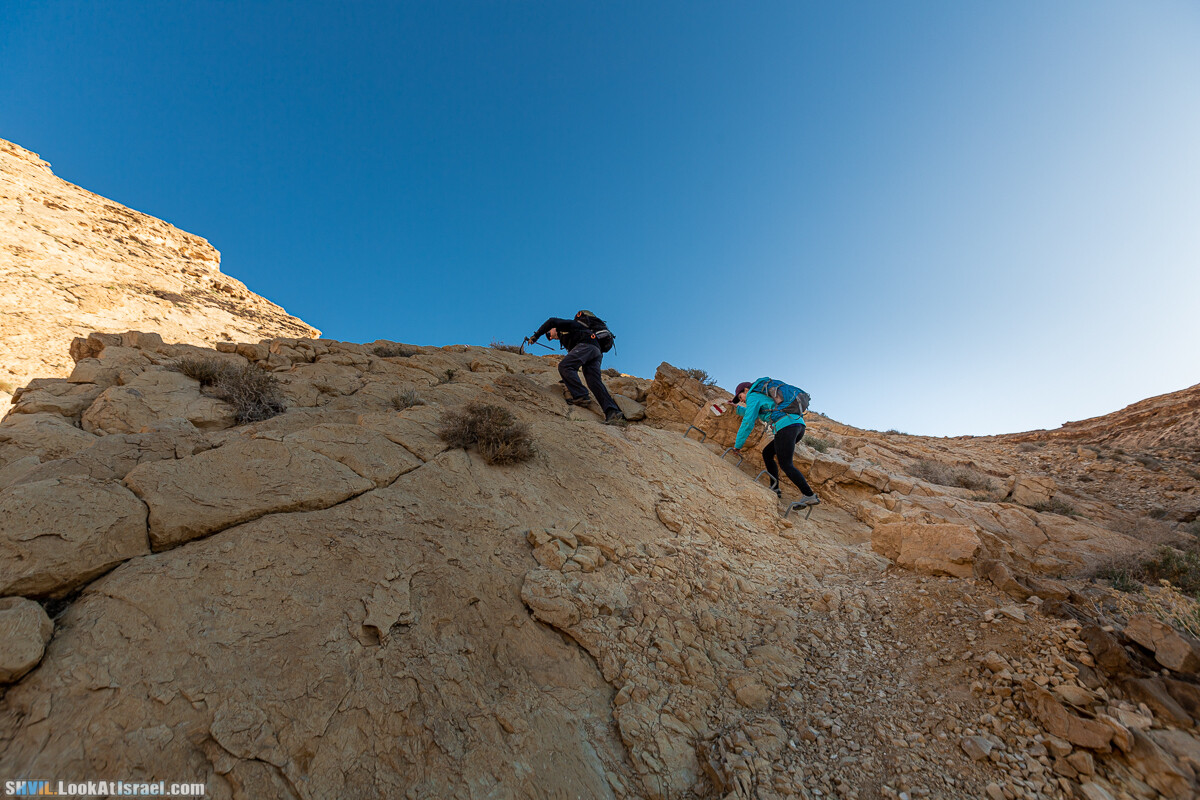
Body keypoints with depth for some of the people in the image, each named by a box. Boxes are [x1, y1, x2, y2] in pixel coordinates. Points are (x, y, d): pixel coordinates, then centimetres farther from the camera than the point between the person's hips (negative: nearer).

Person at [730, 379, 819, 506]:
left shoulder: (753, 396, 5)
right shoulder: (764, 396, 32)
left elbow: (748, 422, -5)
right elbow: (753, 413, 52)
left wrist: (738, 445, 1)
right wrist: (737, 408, 58)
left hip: (786, 425, -10)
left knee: (785, 464, -9)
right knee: (767, 453, 17)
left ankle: (810, 495, -11)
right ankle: (775, 489, 14)